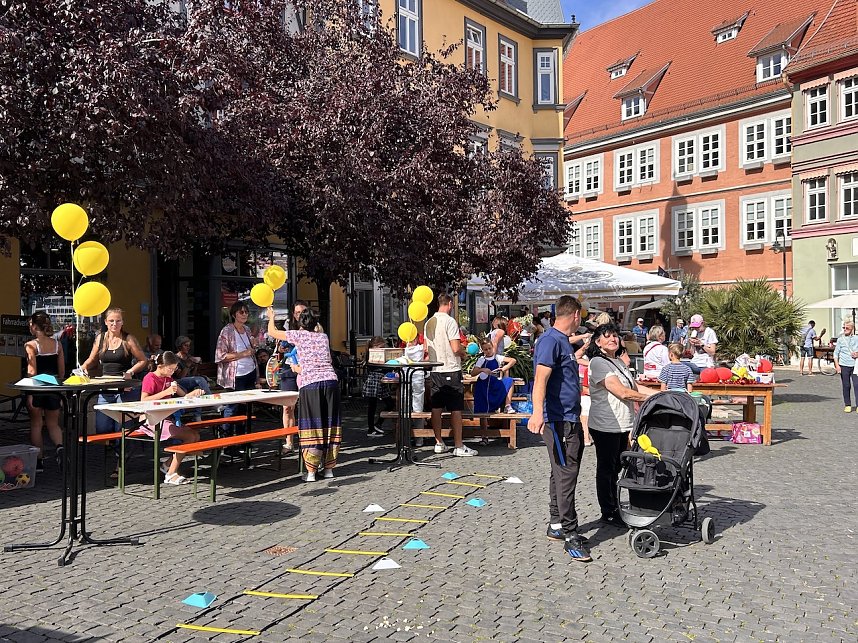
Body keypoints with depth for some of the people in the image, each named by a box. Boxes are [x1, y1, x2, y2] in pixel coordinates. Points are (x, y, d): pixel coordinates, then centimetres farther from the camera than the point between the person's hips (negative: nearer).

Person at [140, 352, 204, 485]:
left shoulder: (168, 378, 17)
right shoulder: (150, 378, -10)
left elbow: (183, 395, 19)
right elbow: (143, 400, -22)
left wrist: (194, 393, -3)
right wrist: (165, 392, -25)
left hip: (165, 419, 9)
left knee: (196, 434, -3)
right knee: (190, 437, -20)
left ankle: (168, 462, 8)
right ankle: (171, 474, -14)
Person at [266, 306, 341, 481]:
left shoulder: (299, 335, 8)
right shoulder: (324, 337, 19)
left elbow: (272, 332, 21)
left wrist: (271, 317, 40)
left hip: (309, 383, -3)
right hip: (330, 380, 4)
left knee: (311, 427, 0)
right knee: (330, 425, 8)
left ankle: (311, 471, 1)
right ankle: (328, 468, 15)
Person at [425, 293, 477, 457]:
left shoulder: (429, 323, 10)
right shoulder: (449, 321, -13)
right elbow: (456, 348, -18)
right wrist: (463, 350, 3)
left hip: (434, 370, 7)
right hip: (451, 369, -7)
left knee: (436, 407, 10)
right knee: (456, 409, -2)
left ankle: (439, 443, 16)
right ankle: (458, 446, 1)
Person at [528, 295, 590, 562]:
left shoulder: (563, 341, 16)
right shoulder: (551, 340, -15)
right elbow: (541, 379, -28)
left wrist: (581, 350, 53)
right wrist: (537, 412, -40)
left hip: (570, 420, 11)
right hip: (558, 420, -11)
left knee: (564, 473, 16)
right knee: (565, 475, -8)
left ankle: (556, 525, 26)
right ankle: (570, 535, -3)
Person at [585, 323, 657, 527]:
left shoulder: (619, 362, 14)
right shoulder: (598, 363, -15)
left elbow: (634, 387, 17)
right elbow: (622, 392, -19)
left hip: (622, 425, 8)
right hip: (606, 426, -8)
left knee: (615, 469, 17)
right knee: (606, 470, 4)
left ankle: (614, 508, 28)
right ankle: (608, 513, 14)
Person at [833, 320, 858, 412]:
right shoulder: (840, 339, 3)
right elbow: (836, 353, 4)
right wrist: (837, 365, -4)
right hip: (844, 366, 0)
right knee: (846, 386, 4)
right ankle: (847, 405, 13)